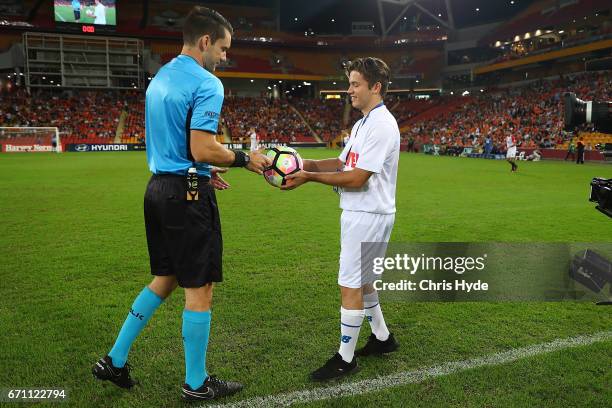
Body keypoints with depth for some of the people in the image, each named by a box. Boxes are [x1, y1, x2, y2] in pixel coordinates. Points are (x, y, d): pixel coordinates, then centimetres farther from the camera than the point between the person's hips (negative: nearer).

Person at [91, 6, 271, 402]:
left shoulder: (159, 78, 15)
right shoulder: (207, 84, -13)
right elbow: (202, 149, -21)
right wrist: (245, 158, -6)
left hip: (158, 189, 9)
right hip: (188, 195, -9)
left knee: (165, 279, 20)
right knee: (199, 289, 3)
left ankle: (115, 361, 27)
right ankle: (196, 384, 17)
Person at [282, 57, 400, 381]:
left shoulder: (381, 125, -18)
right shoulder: (363, 123, 15)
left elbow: (357, 178, -22)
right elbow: (342, 162, 15)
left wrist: (309, 177, -19)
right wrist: (305, 164, 2)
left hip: (368, 216, -10)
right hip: (359, 212, 10)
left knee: (350, 286, -4)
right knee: (361, 281, 20)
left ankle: (345, 358, 10)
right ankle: (382, 337, 36)